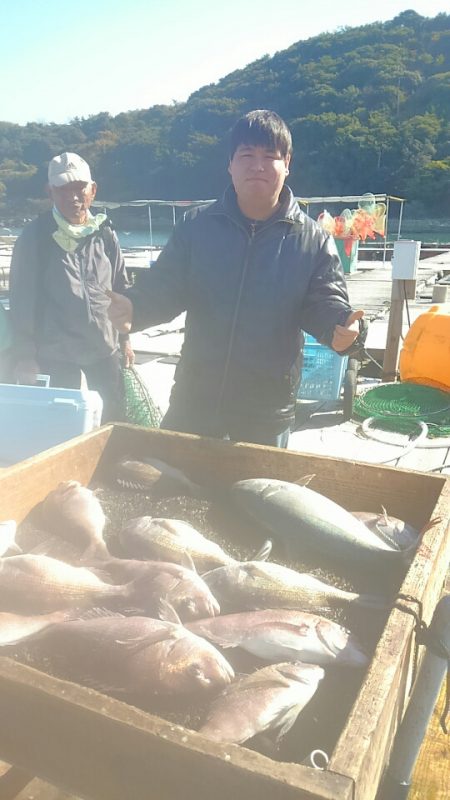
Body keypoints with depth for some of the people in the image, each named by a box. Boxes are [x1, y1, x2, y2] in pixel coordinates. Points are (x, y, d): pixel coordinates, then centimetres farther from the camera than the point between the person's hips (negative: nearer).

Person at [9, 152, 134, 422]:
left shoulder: (105, 233, 2)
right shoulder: (35, 236, -8)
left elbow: (121, 288, 11)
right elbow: (22, 299, -7)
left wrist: (125, 338, 10)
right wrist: (25, 356, -8)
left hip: (105, 348, 3)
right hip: (55, 352, -3)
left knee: (115, 419, 13)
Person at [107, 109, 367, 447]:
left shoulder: (313, 240, -3)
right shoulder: (197, 226, 0)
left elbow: (325, 304, -5)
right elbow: (165, 288, 0)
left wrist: (344, 329, -29)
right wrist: (134, 308, -22)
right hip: (194, 397, 1)